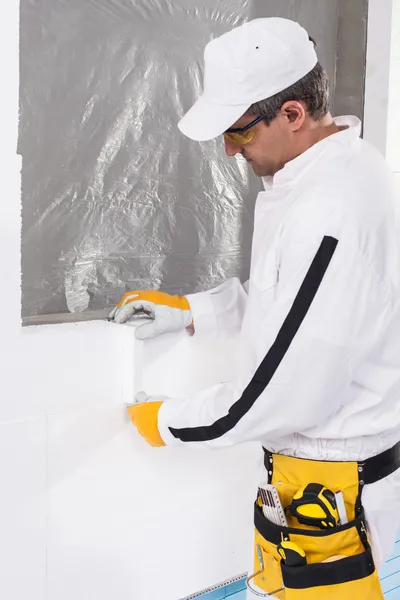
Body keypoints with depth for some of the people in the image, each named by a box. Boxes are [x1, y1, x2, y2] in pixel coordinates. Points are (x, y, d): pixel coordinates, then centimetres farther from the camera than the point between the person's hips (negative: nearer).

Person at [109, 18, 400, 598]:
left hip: (332, 490, -9)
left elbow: (284, 393, -26)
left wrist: (166, 424, -11)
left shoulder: (329, 216, -31)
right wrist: (187, 310, 9)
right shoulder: (338, 166, 3)